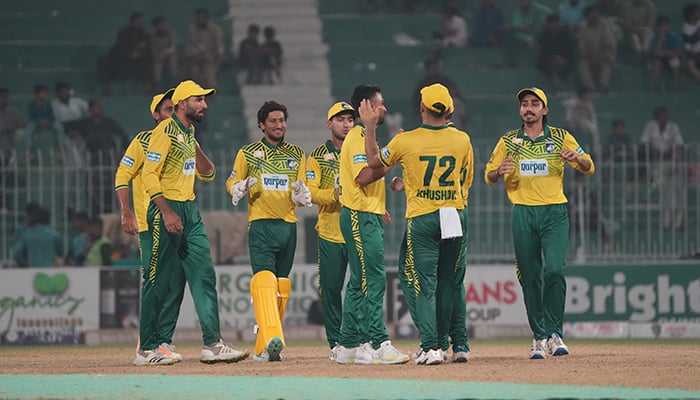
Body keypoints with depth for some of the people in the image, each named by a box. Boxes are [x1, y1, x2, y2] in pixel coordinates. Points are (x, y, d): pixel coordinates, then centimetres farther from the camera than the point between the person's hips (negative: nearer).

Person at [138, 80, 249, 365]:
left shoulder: (190, 135, 17)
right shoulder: (165, 132, -10)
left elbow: (207, 174, 19)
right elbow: (149, 174, -17)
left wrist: (194, 147, 2)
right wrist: (167, 212, -25)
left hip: (191, 212, 9)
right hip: (167, 209, -9)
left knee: (204, 276, 2)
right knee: (158, 281, -4)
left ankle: (213, 344, 2)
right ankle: (147, 350, 2)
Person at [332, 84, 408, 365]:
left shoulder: (365, 137, 21)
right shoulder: (358, 137, -11)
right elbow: (364, 176, -24)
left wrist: (379, 208, 23)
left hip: (368, 218, 11)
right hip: (361, 218, -11)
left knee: (359, 283, 11)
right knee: (373, 280, -14)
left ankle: (349, 345, 13)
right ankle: (378, 345, -18)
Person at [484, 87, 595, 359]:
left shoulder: (561, 138, 7)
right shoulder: (508, 142, 10)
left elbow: (589, 168, 4)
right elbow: (489, 177, 11)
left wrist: (576, 158, -18)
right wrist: (499, 171, -13)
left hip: (554, 213, -2)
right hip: (523, 214, 2)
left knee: (555, 270, -18)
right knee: (530, 277, 1)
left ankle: (554, 333, -9)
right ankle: (540, 337, 8)